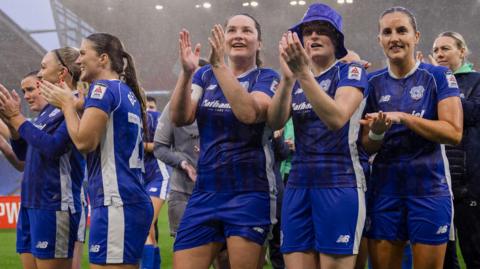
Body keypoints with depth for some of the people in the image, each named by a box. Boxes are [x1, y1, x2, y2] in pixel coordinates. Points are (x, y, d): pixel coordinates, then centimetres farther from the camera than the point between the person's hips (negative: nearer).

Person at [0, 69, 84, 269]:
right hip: (30, 204, 9)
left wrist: (17, 117, -14)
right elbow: (23, 155, 21)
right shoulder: (43, 117, 15)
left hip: (53, 206, -9)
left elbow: (52, 147, -22)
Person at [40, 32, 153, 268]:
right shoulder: (127, 93, 20)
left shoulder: (103, 88, -7)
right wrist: (70, 105, 20)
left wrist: (67, 105, 0)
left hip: (115, 204, -10)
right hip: (133, 202, 10)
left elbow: (84, 141, -15)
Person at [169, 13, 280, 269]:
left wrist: (219, 65, -26)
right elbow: (180, 118, -5)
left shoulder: (266, 78, -1)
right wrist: (186, 72, -20)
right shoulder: (205, 76, 11)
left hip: (249, 194, -4)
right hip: (204, 192, 4)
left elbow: (249, 113, -22)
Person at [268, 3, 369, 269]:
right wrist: (287, 78, -20)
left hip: (340, 184, -5)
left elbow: (337, 118, -19)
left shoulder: (350, 72, 0)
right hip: (298, 185, 5)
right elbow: (275, 122, -4)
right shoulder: (296, 79, 15)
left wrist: (303, 73, -27)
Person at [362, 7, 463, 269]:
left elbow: (454, 133, -13)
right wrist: (377, 132, -16)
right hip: (384, 189, 3)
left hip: (428, 189, -3)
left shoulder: (438, 76, -2)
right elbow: (367, 147, 7)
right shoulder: (373, 82, 7)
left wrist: (403, 117, -19)